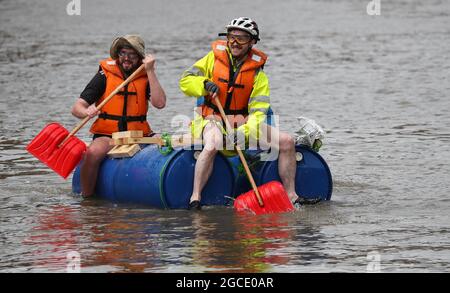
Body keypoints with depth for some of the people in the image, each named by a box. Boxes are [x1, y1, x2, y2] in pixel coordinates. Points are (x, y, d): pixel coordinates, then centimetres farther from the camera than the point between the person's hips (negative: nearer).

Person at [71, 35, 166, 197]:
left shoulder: (145, 77, 8)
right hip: (107, 136, -2)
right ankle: (87, 199, -17)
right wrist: (87, 112, -27)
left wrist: (150, 71, -9)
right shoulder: (105, 75, 2)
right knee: (93, 152, -34)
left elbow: (159, 103, -10)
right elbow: (76, 108, -3)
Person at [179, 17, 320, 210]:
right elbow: (185, 81, 0)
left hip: (244, 122, 3)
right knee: (212, 146, -38)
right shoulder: (214, 58, 0)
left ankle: (290, 195, 2)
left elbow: (258, 110, -7)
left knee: (286, 142, -10)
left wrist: (244, 132, -25)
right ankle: (195, 197, -29)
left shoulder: (257, 71, 2)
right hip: (213, 119, -3)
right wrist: (205, 84, -21)